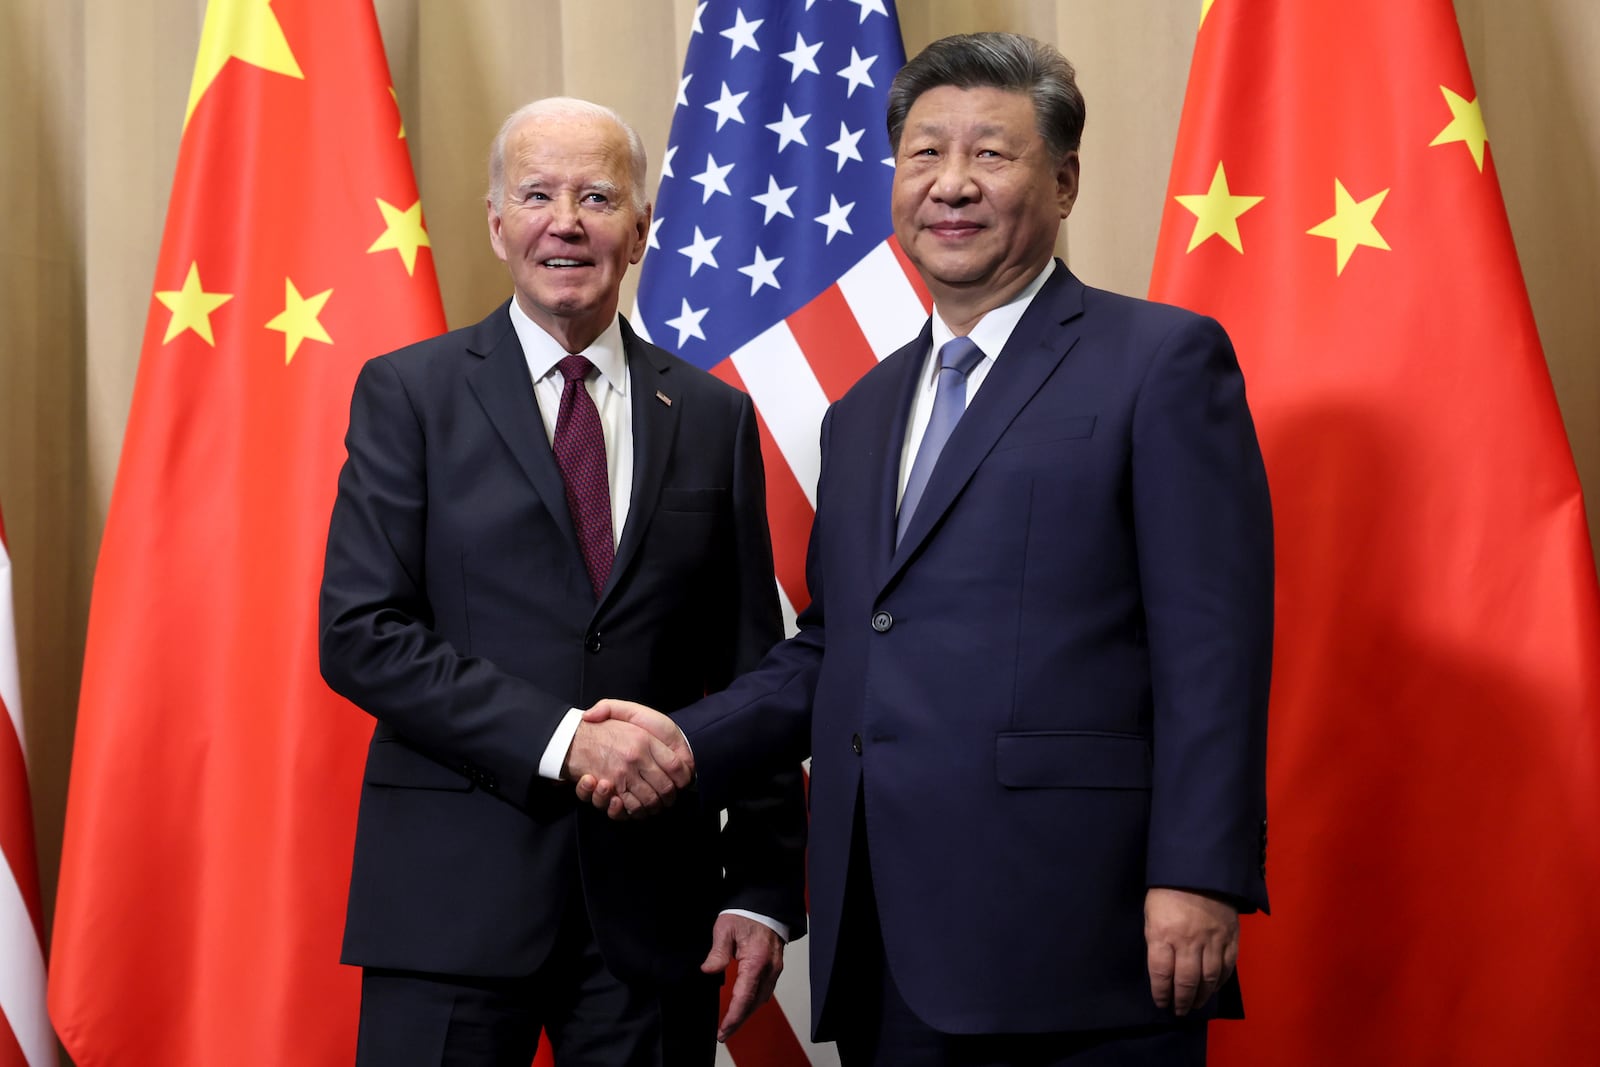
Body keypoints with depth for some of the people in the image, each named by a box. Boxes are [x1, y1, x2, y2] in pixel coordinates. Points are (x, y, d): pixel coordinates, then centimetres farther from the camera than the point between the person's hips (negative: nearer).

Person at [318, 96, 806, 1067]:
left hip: (654, 896, 2)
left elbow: (753, 670, 8)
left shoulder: (714, 416, 9)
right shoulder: (410, 394, 3)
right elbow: (359, 634, -6)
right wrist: (558, 738, -16)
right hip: (455, 889, -2)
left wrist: (765, 887, 0)